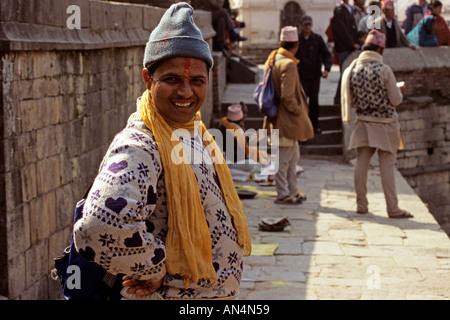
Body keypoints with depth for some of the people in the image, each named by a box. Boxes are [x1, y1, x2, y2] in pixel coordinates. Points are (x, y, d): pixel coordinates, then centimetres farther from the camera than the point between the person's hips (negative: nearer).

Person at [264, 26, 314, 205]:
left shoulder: (273, 60, 9)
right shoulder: (288, 64, -20)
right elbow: (287, 96, -26)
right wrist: (298, 110, -11)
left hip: (280, 116, 10)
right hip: (286, 119, -10)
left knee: (293, 156, 19)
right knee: (284, 158, -1)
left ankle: (292, 191, 27)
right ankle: (283, 194, 7)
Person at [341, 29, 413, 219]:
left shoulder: (353, 70, -1)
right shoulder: (384, 70, -15)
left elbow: (351, 101, 7)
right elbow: (396, 100, -10)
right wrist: (399, 89, 11)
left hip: (363, 124, 4)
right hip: (384, 124, -4)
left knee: (361, 164, 10)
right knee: (387, 166, 0)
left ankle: (361, 205, 15)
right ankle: (392, 208, 4)